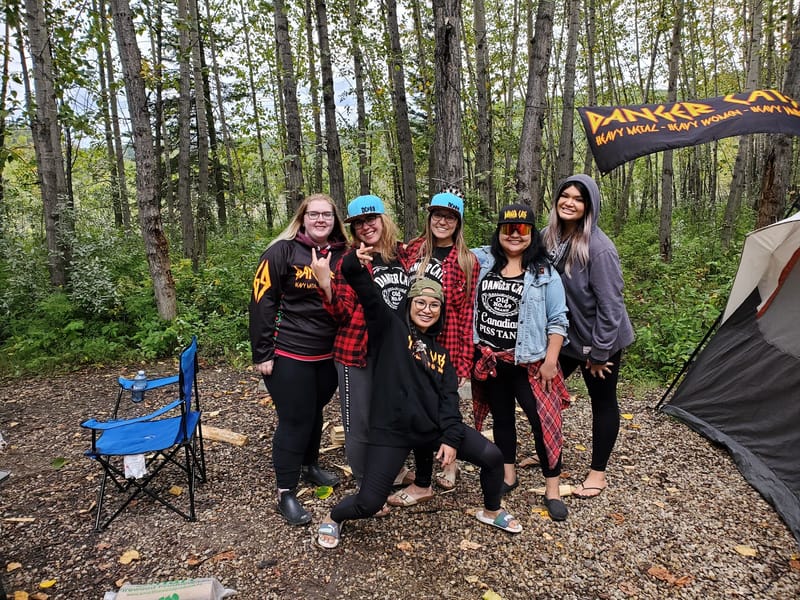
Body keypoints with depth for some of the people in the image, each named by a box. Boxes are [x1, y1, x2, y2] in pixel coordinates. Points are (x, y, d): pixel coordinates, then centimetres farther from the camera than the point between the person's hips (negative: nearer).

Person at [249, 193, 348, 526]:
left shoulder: (342, 256, 4)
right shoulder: (282, 252, -10)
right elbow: (261, 302, -11)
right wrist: (262, 354, -13)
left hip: (329, 354, 5)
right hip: (288, 354, -5)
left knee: (315, 411, 20)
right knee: (294, 419, 1)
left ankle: (310, 465, 42)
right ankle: (285, 493, 15)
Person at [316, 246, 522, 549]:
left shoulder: (440, 352, 13)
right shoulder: (390, 327, -1)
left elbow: (449, 396, 5)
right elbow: (367, 293, -16)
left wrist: (452, 437, -8)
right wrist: (355, 265, -37)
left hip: (435, 426, 5)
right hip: (392, 430, -5)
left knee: (493, 457, 0)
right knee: (368, 503, -9)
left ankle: (491, 511, 31)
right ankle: (333, 518, 27)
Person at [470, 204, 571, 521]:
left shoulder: (544, 273, -3)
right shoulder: (481, 262, 2)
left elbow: (557, 320, -3)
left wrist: (550, 360, -10)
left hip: (528, 362, -2)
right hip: (489, 360, 3)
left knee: (543, 420, -4)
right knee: (501, 417, 16)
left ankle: (552, 489, 13)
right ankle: (508, 475, 34)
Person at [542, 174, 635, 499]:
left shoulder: (599, 248, -24)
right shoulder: (549, 237, -5)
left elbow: (609, 304, -21)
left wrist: (599, 352, -17)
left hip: (599, 340, -6)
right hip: (563, 335, 7)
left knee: (602, 401, 10)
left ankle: (598, 473, 26)